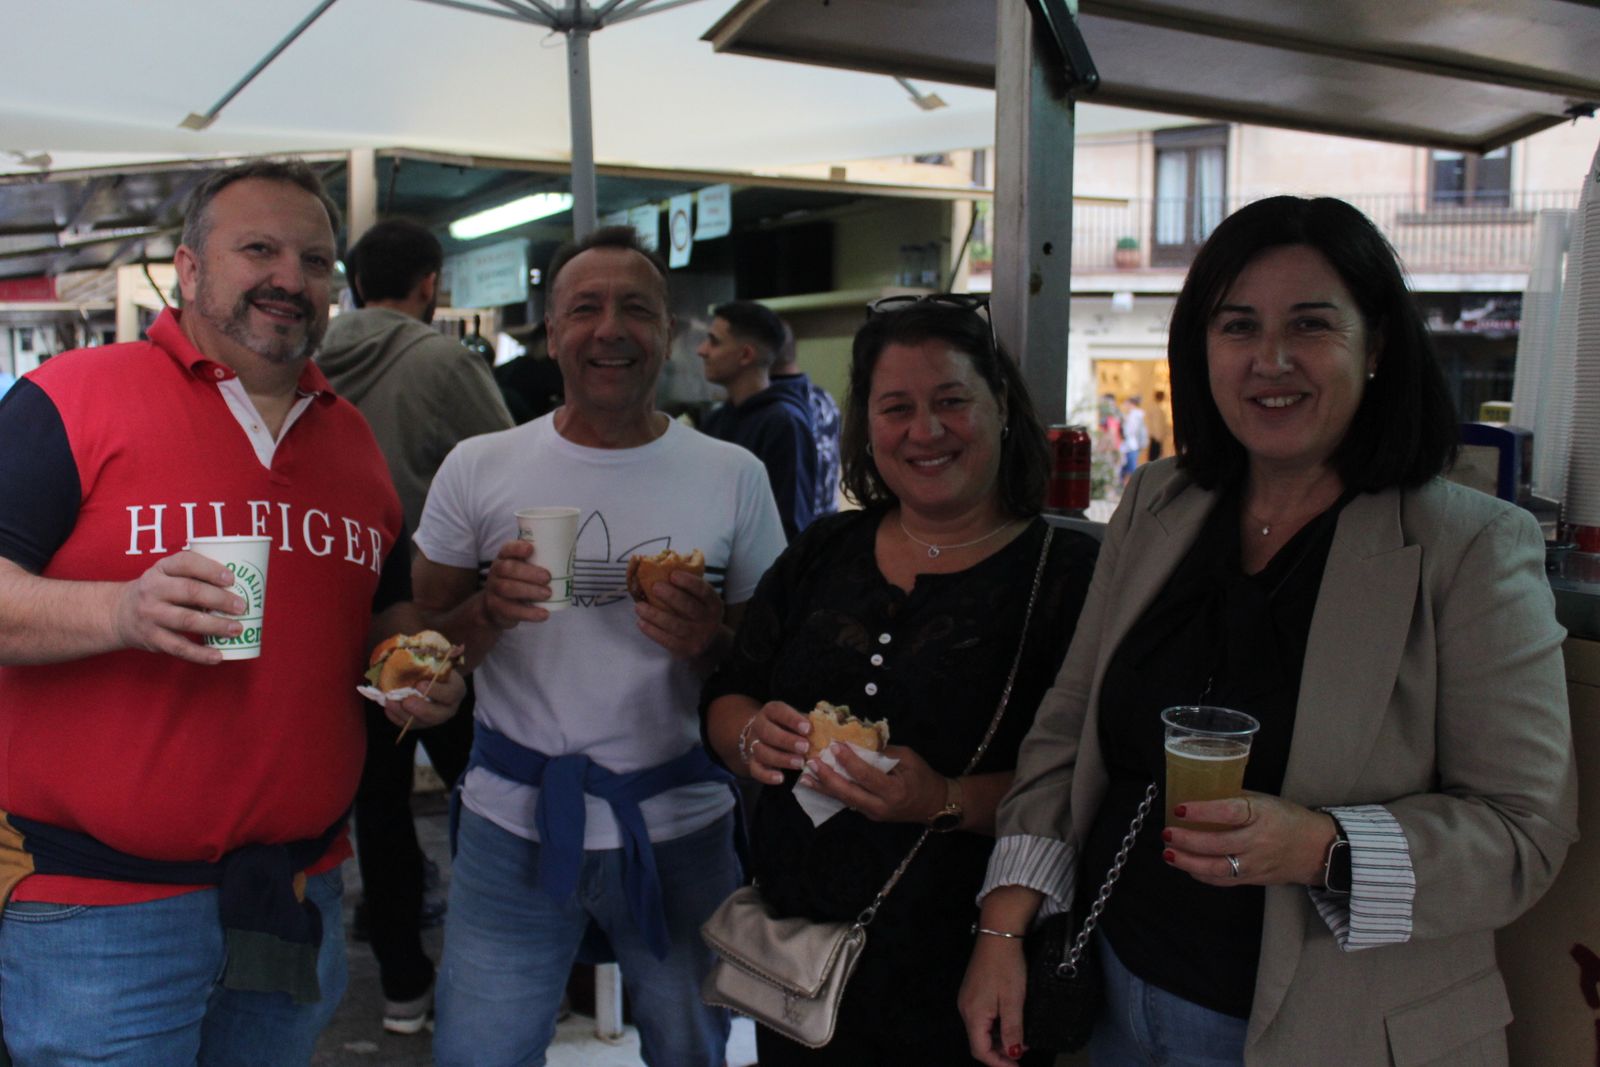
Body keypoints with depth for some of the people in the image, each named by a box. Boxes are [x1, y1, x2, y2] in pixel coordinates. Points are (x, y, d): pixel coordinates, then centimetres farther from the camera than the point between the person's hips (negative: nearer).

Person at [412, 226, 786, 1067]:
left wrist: (710, 641, -18)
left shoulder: (733, 477, -2)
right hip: (514, 819, 0)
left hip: (681, 827, 1)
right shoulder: (477, 469, -1)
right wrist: (491, 611, -17)